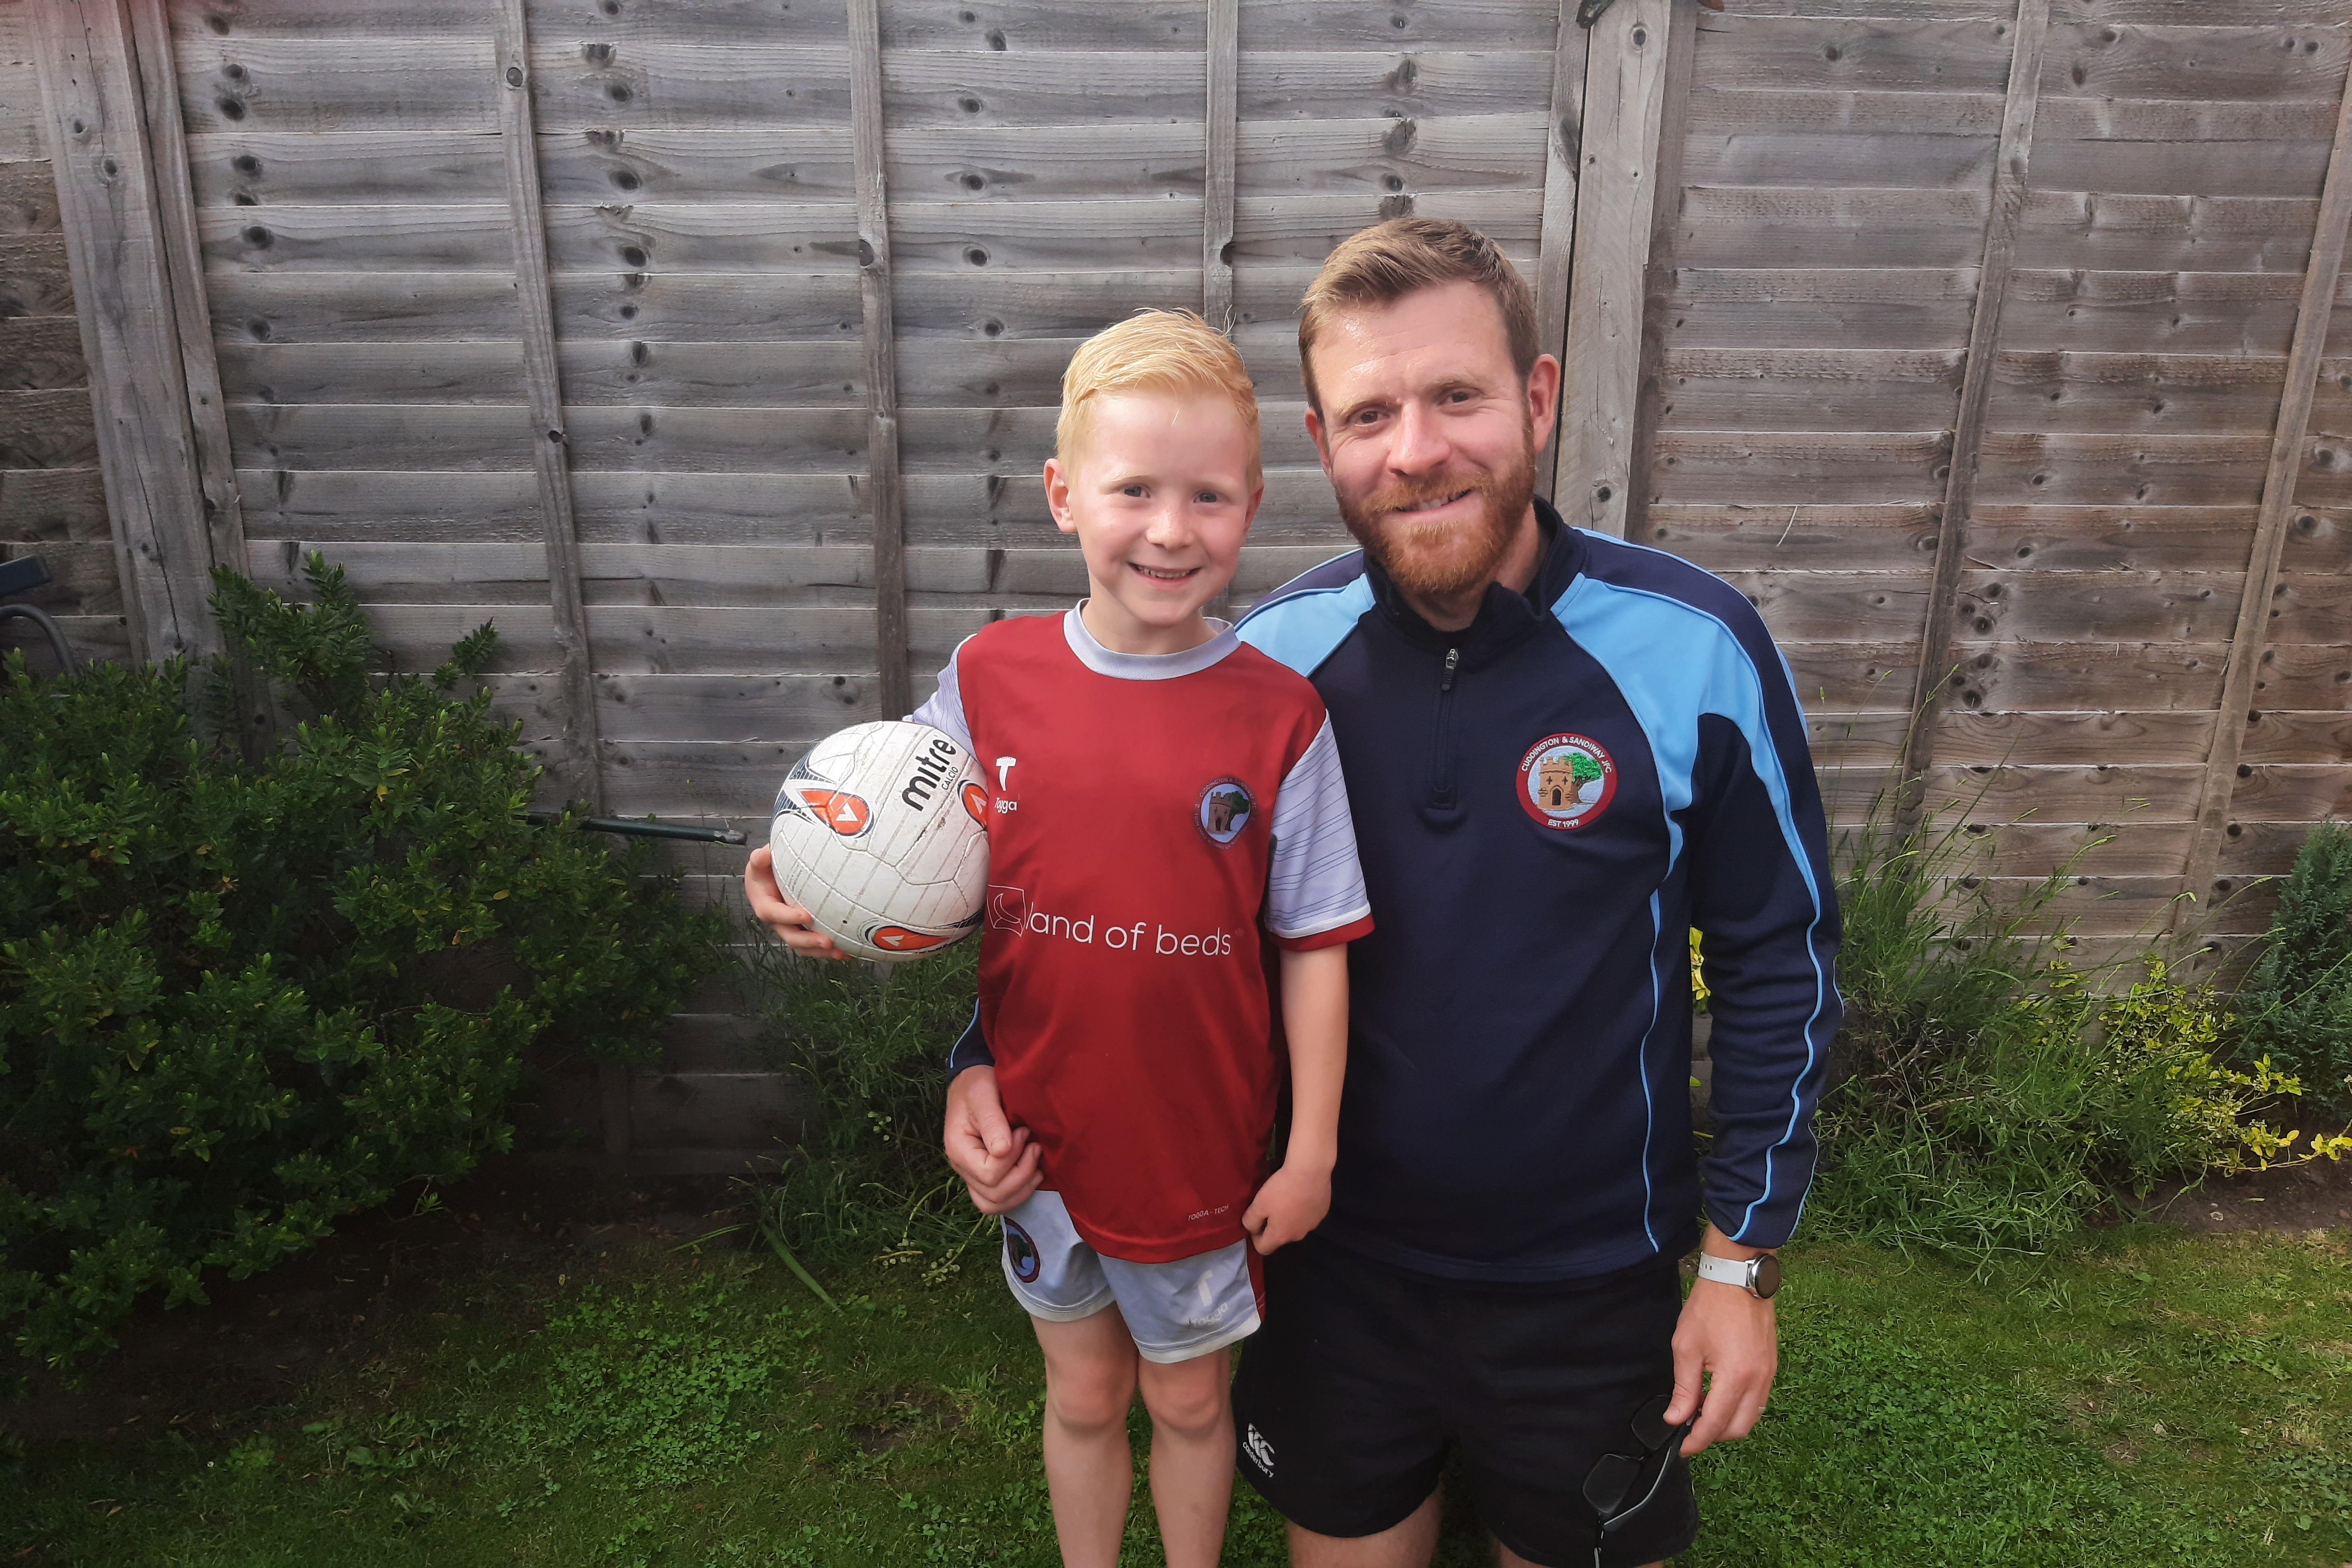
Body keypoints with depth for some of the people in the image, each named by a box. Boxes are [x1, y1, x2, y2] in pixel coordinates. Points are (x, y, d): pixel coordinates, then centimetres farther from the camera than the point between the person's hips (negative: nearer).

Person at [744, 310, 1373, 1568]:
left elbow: (1314, 945, -9)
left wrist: (1312, 1151, -7)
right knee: (1084, 1393, 23)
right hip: (1043, 1134, 2)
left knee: (1189, 1400, 21)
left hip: (1203, 1148, -1)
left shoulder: (1279, 716, -14)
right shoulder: (990, 678, -10)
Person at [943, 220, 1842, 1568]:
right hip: (1333, 1260, 2)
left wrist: (1741, 1262, -5)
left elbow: (1783, 961, -7)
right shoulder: (1272, 656, -11)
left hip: (1589, 1287, -1)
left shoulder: (1694, 650, -17)